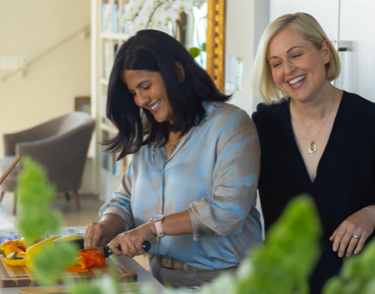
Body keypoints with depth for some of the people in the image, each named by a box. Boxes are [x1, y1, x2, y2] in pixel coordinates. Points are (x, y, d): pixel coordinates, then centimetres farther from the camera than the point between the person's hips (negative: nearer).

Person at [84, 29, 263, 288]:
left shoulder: (230, 124, -6)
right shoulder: (151, 138, 18)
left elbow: (229, 210, -17)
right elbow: (126, 200, 19)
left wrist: (153, 227, -18)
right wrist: (108, 227, -4)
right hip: (160, 276, 7)